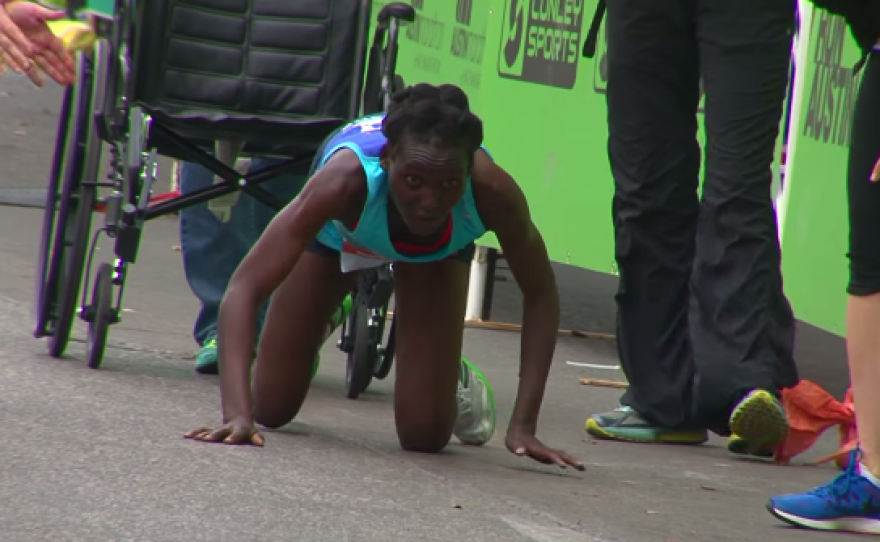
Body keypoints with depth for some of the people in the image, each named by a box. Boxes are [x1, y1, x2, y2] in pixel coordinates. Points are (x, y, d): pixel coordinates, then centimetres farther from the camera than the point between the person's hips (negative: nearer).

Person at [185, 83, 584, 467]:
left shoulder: (490, 190, -42)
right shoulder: (349, 178, -47)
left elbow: (540, 295, -25)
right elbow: (245, 287, -48)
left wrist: (523, 427, -30)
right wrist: (237, 415, -60)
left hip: (438, 247, 0)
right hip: (339, 230, 0)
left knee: (425, 434, -10)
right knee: (272, 408, 9)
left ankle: (455, 382, 26)